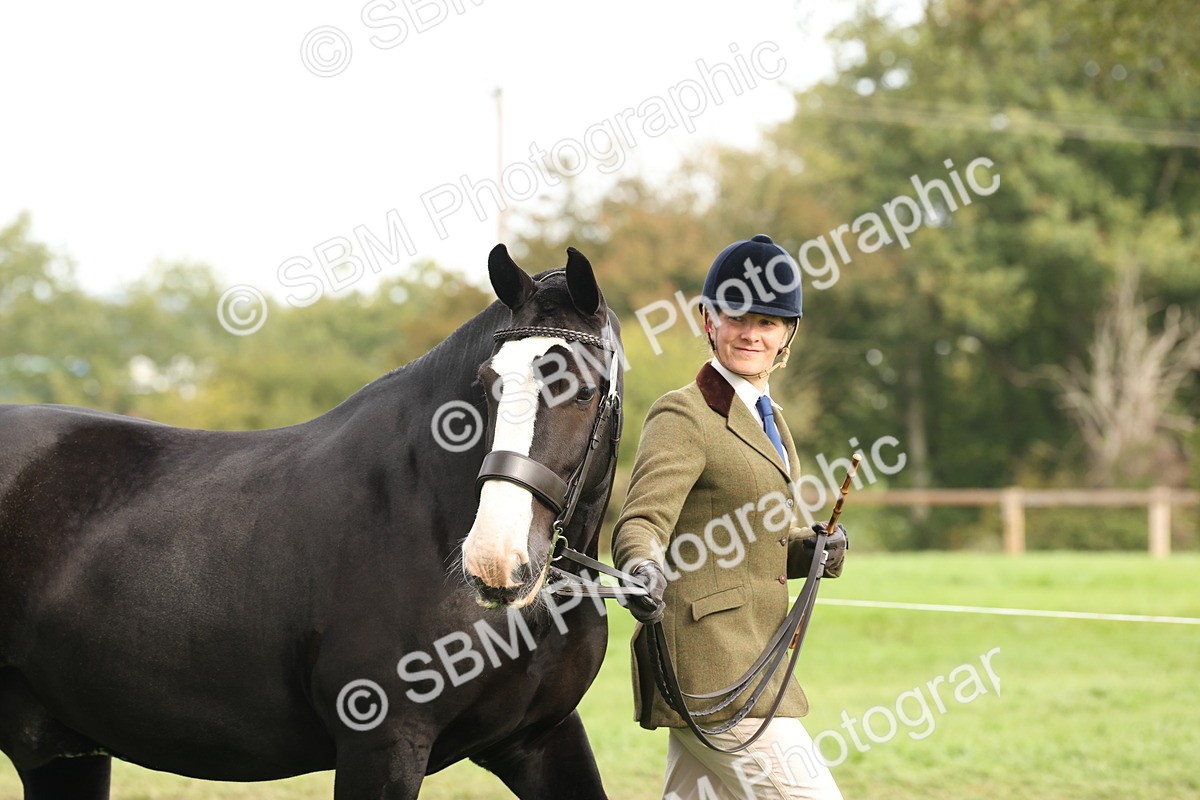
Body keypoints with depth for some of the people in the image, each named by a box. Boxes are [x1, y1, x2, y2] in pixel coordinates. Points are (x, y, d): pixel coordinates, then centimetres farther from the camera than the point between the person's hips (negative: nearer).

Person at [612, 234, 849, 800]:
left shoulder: (767, 418, 18)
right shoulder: (684, 415, -9)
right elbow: (643, 518, -21)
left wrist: (814, 547, 4)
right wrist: (642, 569, -43)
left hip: (749, 658, 9)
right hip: (712, 664, -9)